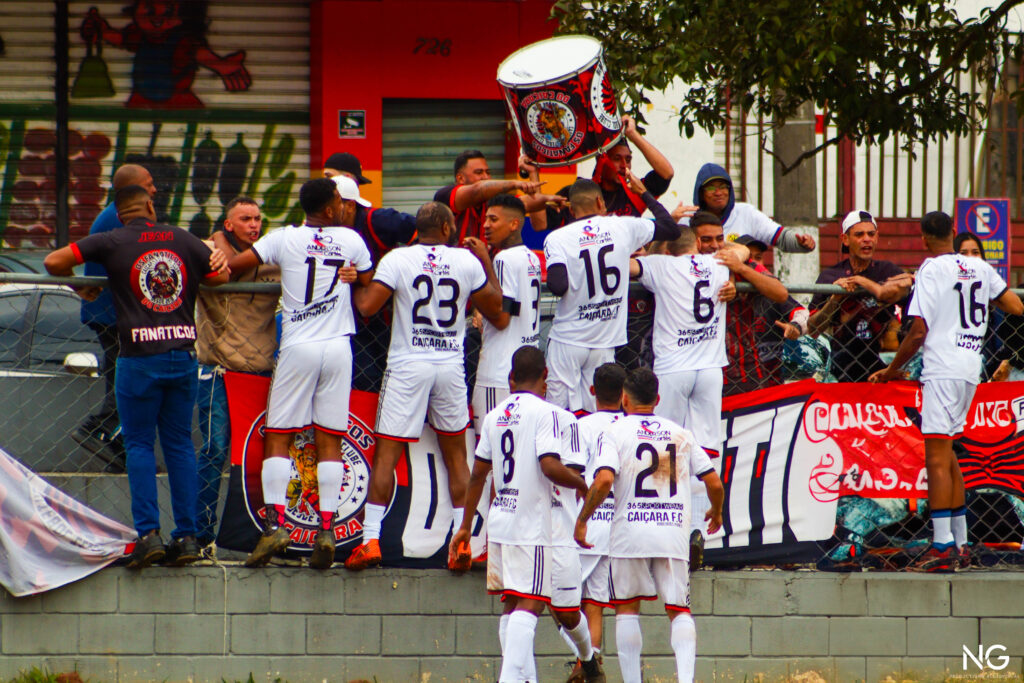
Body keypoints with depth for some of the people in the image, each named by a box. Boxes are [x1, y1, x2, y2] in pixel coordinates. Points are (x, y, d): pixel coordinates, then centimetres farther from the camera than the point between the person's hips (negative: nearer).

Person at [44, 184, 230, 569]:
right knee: (180, 443, 10)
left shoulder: (112, 243, 0)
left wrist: (81, 287, 17)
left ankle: (148, 533, -8)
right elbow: (220, 275, 14)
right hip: (184, 353, 3)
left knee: (139, 444, 4)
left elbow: (54, 262, -1)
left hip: (139, 356, -3)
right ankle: (187, 536, 6)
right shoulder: (184, 241, 8)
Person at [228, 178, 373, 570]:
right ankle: (327, 530, -2)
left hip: (298, 347, -2)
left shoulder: (285, 240, -2)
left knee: (278, 437, 3)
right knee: (330, 440, 4)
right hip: (338, 347, 2)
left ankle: (275, 523, -10)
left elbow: (232, 266, -6)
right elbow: (369, 284, 17)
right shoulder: (351, 240, 4)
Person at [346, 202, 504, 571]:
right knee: (456, 454, 12)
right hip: (451, 366, 2)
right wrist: (486, 262, 24)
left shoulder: (397, 259, -7)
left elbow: (368, 306, -13)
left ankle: (370, 540, -5)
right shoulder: (467, 261, 1)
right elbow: (494, 307, 12)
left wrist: (357, 286, 9)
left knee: (386, 453, 1)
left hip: (407, 365, -2)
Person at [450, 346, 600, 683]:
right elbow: (549, 466, -20)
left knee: (512, 604, 13)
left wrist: (466, 525, 23)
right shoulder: (544, 412, -9)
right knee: (530, 604, -9)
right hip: (531, 525, -7)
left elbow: (478, 473, 16)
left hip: (499, 521, 7)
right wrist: (582, 484, -3)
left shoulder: (495, 415, 11)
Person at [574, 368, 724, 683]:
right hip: (674, 533, 2)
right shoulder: (680, 433, 12)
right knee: (679, 610, 6)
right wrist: (716, 512, 31)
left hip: (630, 533, -2)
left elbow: (603, 480, -14)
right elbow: (714, 482, 11)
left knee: (627, 608, 12)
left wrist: (582, 519, -3)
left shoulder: (616, 431, 1)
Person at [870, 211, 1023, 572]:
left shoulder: (931, 269, -6)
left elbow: (919, 332, -9)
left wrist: (892, 369, 2)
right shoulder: (980, 268, 11)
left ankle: (942, 546, -17)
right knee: (945, 454, 16)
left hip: (943, 370, -7)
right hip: (971, 369, 7)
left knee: (937, 457, -9)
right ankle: (960, 545, 18)